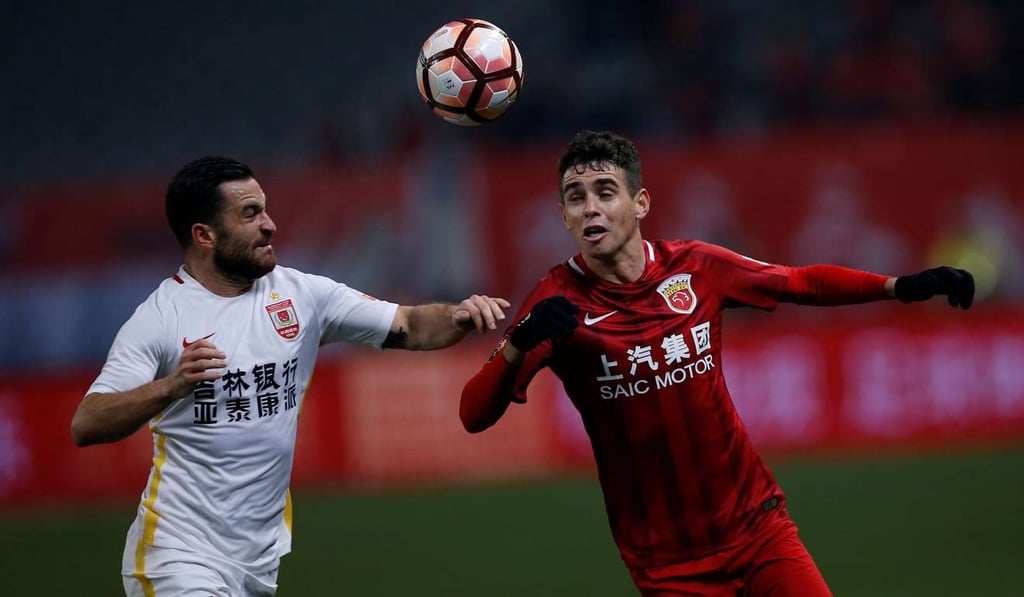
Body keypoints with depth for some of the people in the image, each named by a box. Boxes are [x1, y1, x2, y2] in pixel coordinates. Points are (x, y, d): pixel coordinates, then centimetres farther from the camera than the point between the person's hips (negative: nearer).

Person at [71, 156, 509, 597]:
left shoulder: (301, 295, 3)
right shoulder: (159, 318, -11)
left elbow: (408, 328, 2)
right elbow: (85, 427, -17)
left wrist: (458, 315, -20)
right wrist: (170, 387, -33)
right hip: (181, 556, -5)